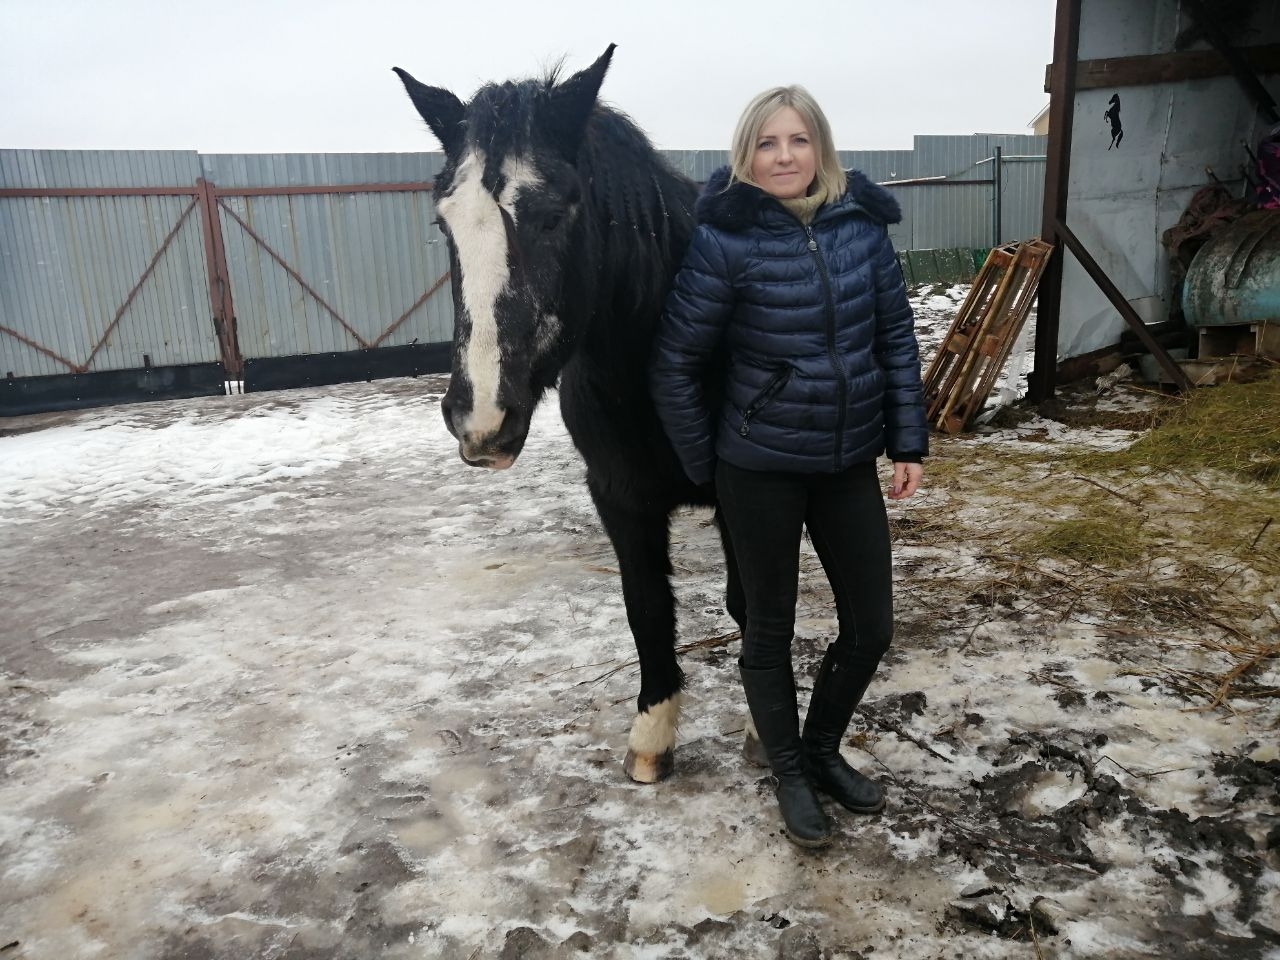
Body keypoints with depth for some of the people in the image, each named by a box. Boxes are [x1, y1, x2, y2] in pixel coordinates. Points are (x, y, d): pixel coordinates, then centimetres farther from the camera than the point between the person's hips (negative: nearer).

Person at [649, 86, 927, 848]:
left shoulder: (864, 227, 0)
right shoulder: (726, 242, -13)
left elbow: (897, 341, 6)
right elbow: (675, 366, -9)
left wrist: (911, 443, 3)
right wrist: (704, 466, -5)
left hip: (850, 463, 5)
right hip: (761, 468, -4)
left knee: (872, 626, 12)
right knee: (772, 626, 11)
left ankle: (824, 747, 39)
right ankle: (790, 773, 34)